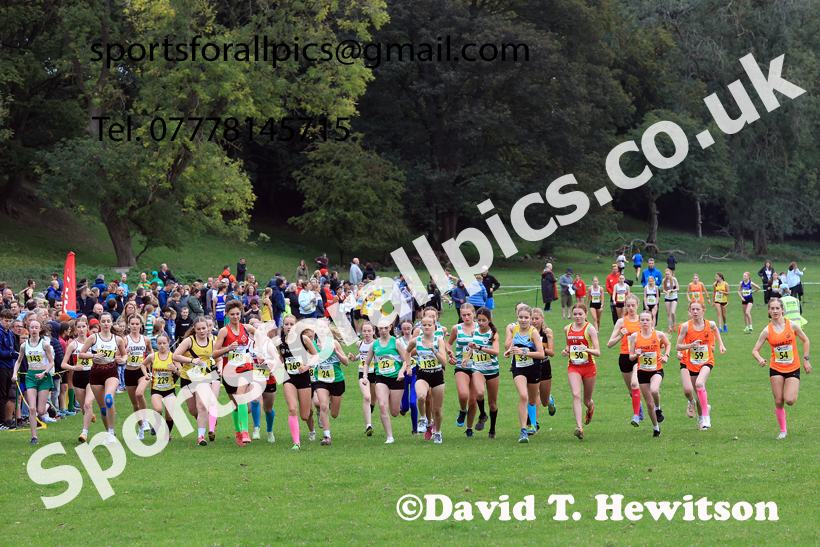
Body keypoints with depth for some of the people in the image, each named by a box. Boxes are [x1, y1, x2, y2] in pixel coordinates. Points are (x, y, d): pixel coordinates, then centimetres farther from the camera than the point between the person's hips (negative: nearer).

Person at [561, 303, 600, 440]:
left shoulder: (590, 329, -8)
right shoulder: (567, 329, 5)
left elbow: (598, 352, -12)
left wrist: (587, 350, -32)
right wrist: (565, 351, 2)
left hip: (589, 367, -2)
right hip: (573, 368, 2)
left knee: (586, 400, 11)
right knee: (576, 395, -20)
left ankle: (590, 407, 51)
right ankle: (579, 428, -27)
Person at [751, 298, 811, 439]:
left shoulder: (792, 325, -7)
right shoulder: (767, 331, -6)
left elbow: (805, 340, 8)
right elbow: (755, 350, -1)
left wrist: (806, 360, 4)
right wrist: (760, 359, -23)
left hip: (793, 368, -1)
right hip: (776, 369, 1)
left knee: (789, 400, -15)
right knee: (778, 401, -2)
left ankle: (794, 392, 22)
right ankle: (783, 430, 15)